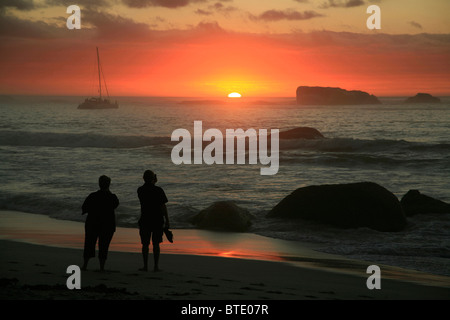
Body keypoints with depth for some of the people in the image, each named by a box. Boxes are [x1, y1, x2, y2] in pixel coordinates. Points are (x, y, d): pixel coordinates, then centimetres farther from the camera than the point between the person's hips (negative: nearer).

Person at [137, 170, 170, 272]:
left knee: (145, 244, 6)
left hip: (145, 220, 2)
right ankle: (156, 266, 3)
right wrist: (167, 220, -5)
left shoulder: (140, 190, 0)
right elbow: (163, 206, -10)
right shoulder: (158, 190, -9)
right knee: (156, 244, 4)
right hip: (157, 220, -1)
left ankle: (145, 266, 5)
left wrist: (152, 183, 14)